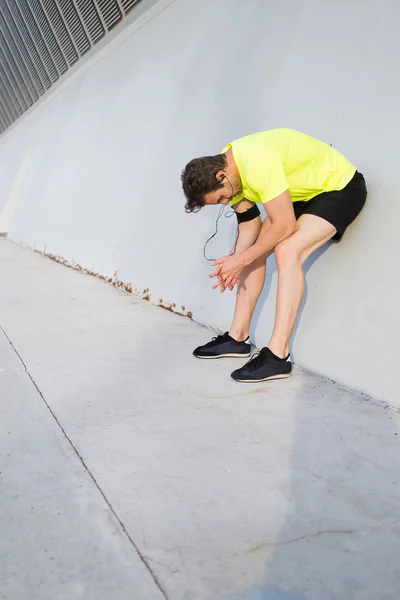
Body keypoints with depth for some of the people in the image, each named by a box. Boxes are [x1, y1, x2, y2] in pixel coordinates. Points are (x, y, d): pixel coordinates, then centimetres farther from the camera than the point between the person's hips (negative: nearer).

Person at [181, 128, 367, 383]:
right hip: (305, 191, 9)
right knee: (254, 250, 2)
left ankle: (278, 355, -23)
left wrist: (241, 260, -23)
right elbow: (249, 222, 1)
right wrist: (235, 261, -14)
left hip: (341, 187, -9)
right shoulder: (228, 168, -7)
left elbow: (285, 226, -32)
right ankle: (238, 337, 10)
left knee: (287, 251, -27)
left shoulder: (257, 163, -35)